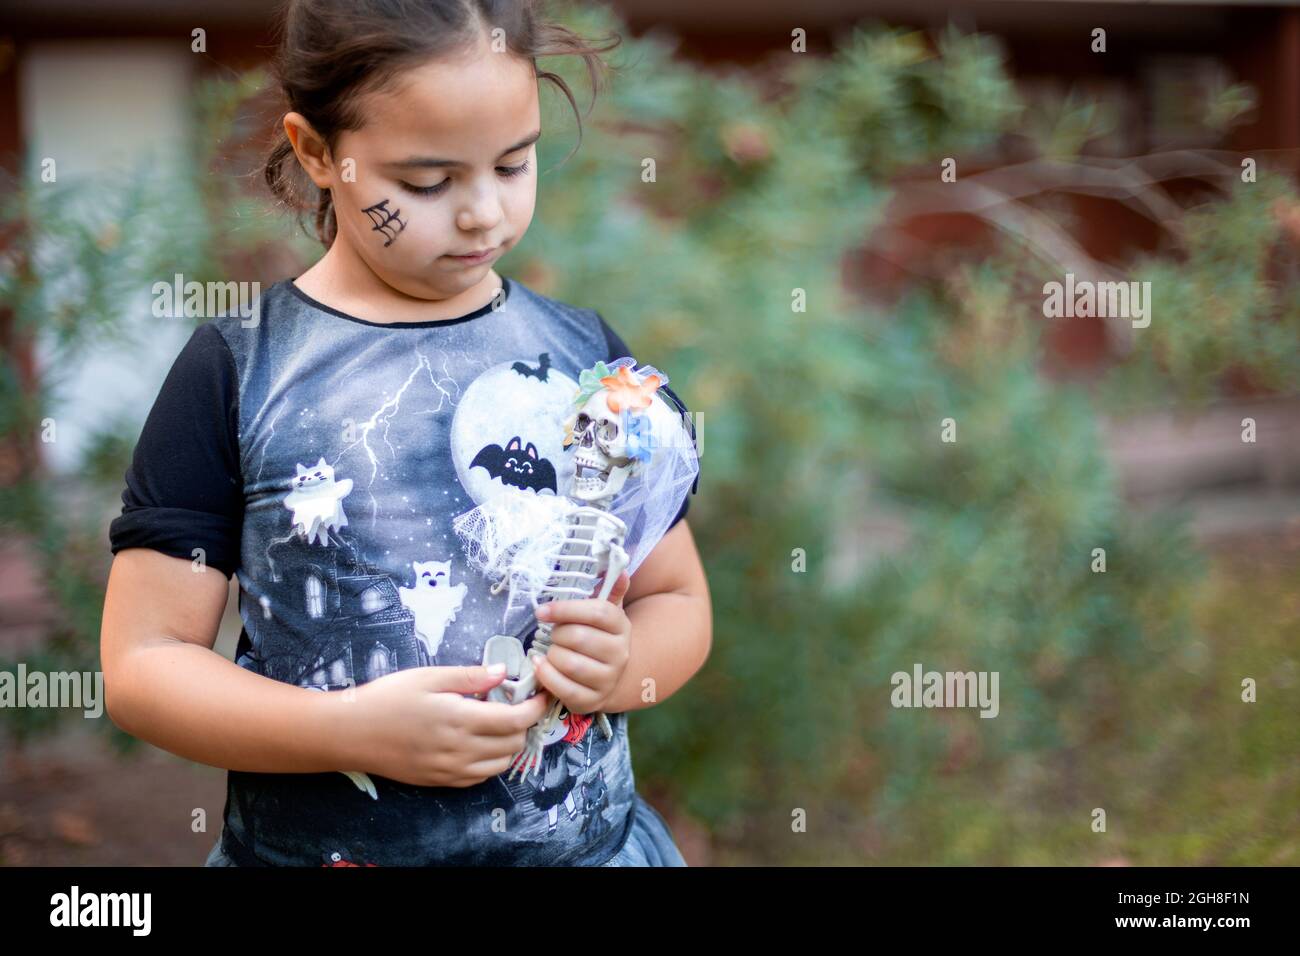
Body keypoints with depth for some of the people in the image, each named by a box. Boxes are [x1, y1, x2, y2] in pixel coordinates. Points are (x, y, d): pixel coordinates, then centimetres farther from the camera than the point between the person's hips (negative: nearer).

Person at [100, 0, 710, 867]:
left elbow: (678, 600, 7)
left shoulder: (586, 353, -1)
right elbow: (143, 665, -9)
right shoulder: (237, 373, -9)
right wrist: (356, 731, -23)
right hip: (312, 844, -2)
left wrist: (620, 666, -15)